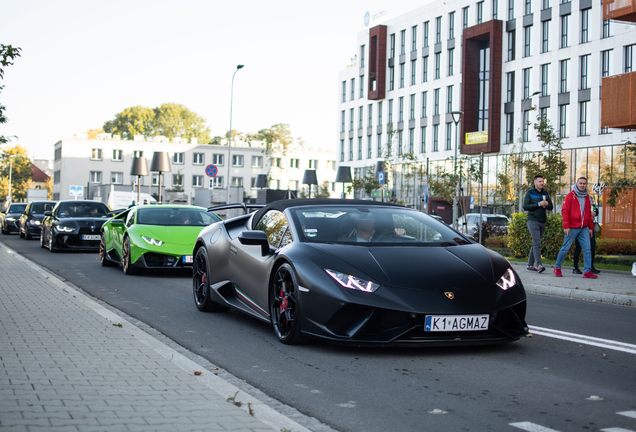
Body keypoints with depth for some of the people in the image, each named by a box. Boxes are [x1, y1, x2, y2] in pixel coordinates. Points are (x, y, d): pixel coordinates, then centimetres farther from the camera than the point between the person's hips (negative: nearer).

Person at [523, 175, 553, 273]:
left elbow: (551, 207, 13)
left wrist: (547, 204, -11)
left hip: (542, 222, 6)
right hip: (533, 221, -6)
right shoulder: (529, 193, -1)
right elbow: (525, 207, -10)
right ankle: (539, 265, -24)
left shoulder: (545, 193, 13)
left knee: (536, 243, 8)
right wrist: (538, 204, -19)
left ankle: (530, 265, 12)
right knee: (536, 242, -16)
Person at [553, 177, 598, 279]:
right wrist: (566, 226, -16)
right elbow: (565, 211, -9)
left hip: (584, 228, 5)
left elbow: (588, 213, 18)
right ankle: (557, 268, 17)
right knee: (565, 248, 1)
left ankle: (587, 271, -1)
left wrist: (591, 227, 14)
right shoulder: (570, 196, -4)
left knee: (587, 249, -2)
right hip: (572, 228, -5)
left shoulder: (587, 197, 13)